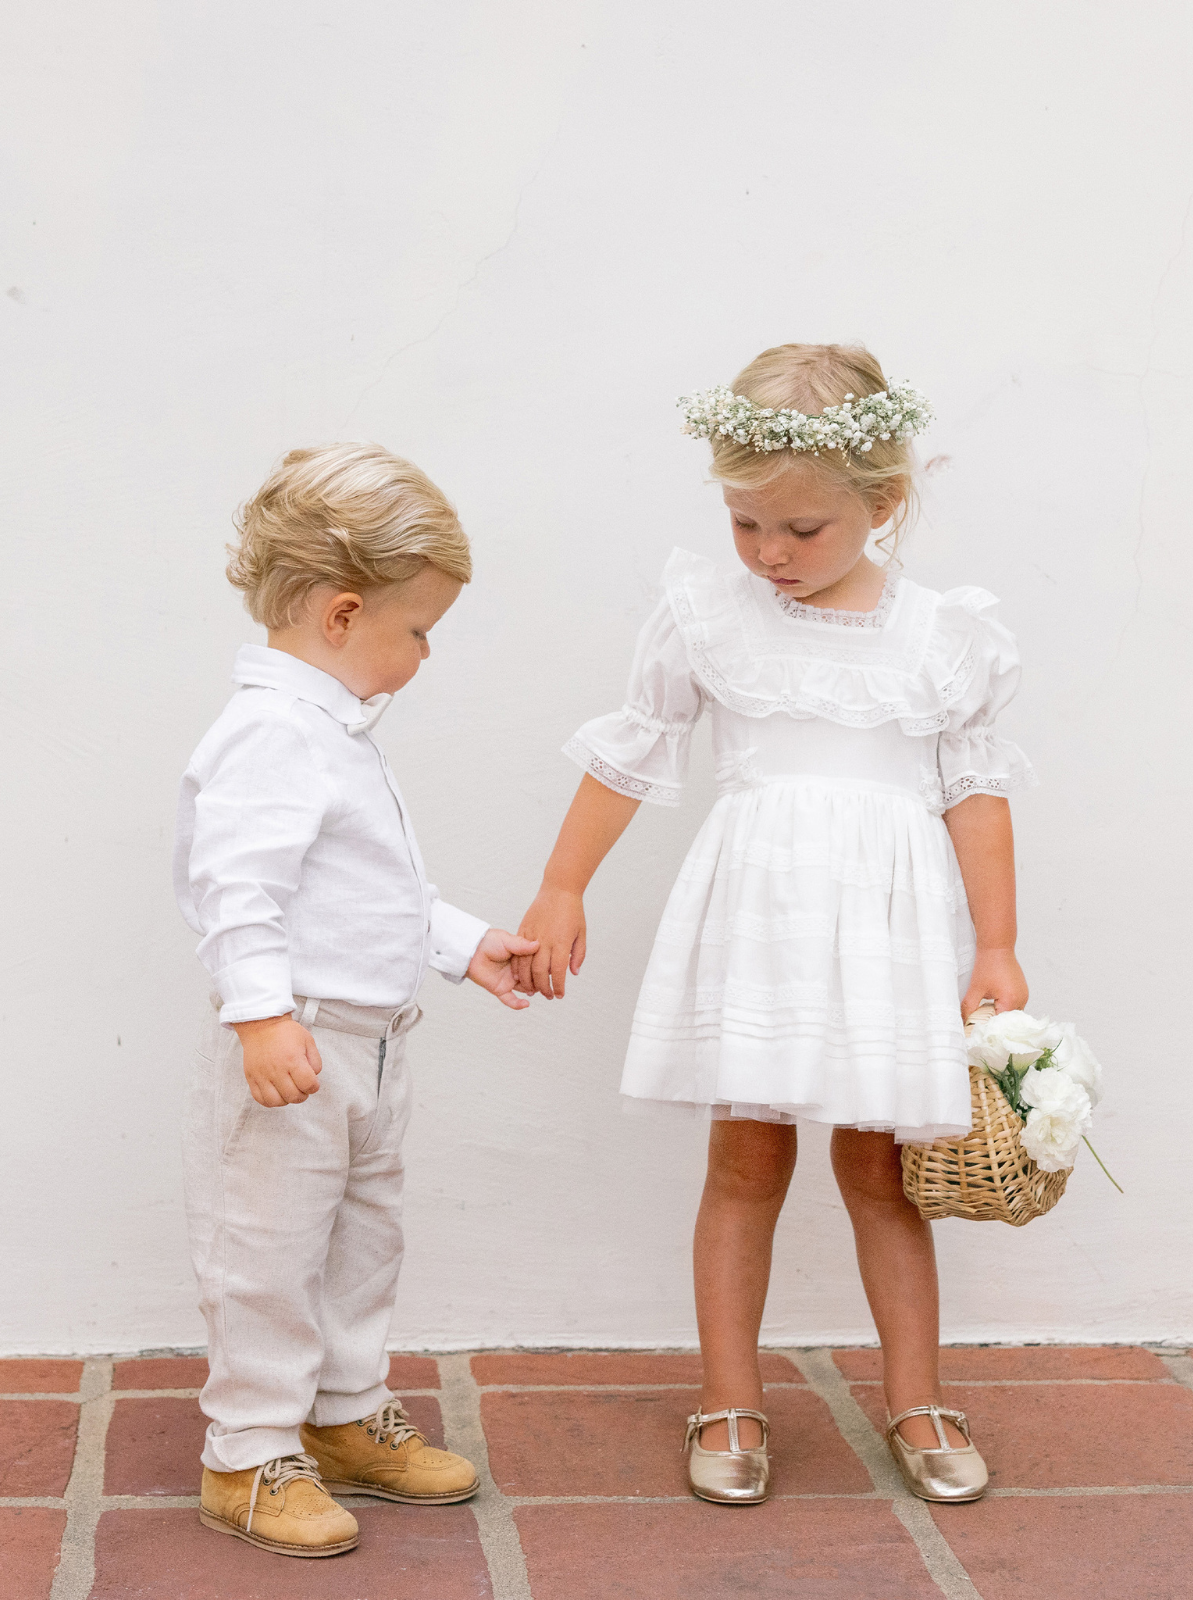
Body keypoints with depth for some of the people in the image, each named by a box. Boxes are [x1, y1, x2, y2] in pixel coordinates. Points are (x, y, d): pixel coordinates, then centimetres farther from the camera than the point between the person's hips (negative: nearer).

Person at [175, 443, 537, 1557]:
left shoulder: (338, 729, 15)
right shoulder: (271, 730, -19)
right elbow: (239, 886, -28)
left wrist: (466, 945, 26)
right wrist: (261, 1014, -35)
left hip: (368, 1044, 10)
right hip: (292, 1049, -10)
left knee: (364, 1235, 19)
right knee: (270, 1253, 1)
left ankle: (349, 1419, 34)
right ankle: (250, 1456, 14)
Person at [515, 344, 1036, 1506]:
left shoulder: (937, 637, 3)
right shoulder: (707, 616, 2)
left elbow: (975, 789, 6)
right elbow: (631, 754, 9)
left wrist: (997, 949, 3)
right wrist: (561, 891, 11)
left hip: (891, 923, 0)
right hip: (755, 913, 0)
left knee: (879, 1162, 6)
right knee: (746, 1159, 4)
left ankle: (915, 1401, 22)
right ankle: (730, 1404, 17)